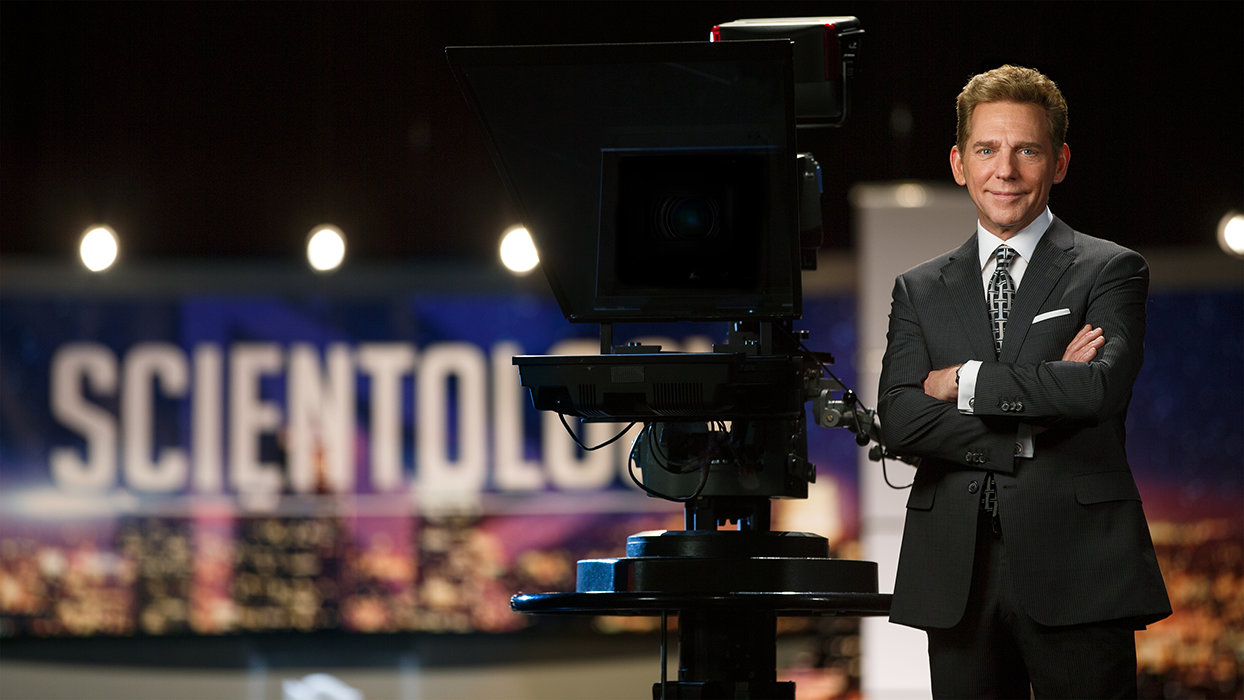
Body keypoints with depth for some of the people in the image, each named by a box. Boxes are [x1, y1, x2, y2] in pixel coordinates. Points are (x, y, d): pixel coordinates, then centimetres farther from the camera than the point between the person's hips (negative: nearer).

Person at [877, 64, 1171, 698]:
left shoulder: (1109, 271, 5)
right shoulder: (920, 290, 15)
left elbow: (1102, 386, -14)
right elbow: (897, 422, 1)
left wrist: (964, 381, -6)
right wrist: (1033, 417, -9)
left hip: (1075, 574, -3)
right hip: (956, 580, 3)